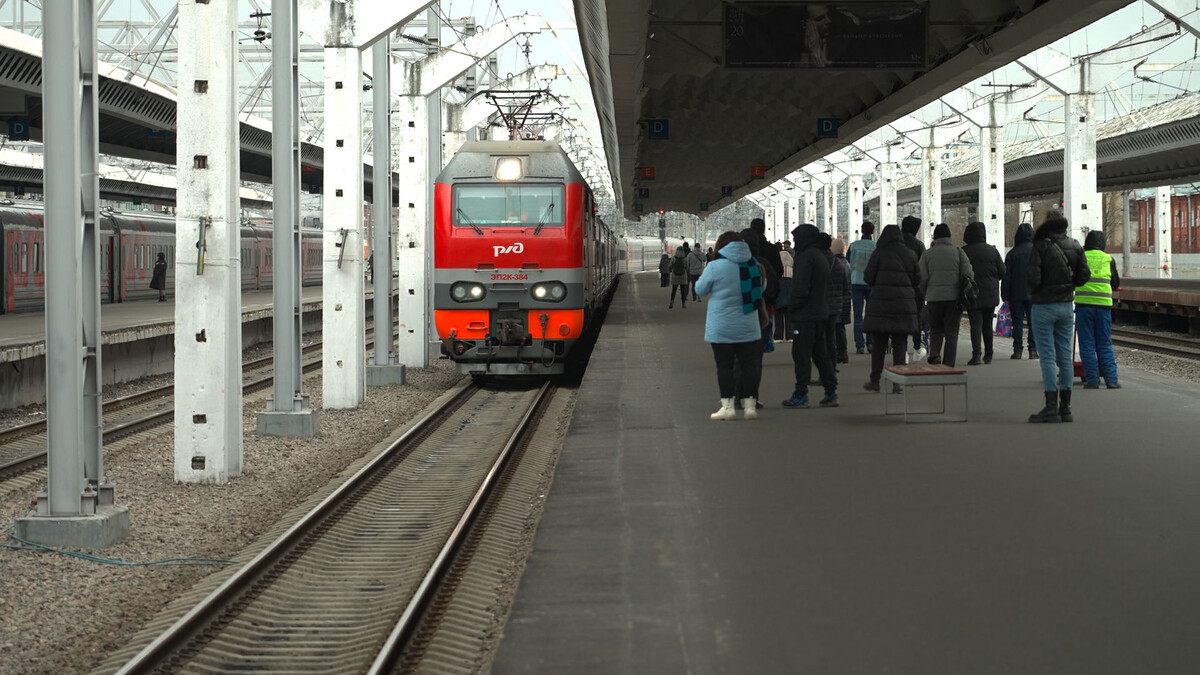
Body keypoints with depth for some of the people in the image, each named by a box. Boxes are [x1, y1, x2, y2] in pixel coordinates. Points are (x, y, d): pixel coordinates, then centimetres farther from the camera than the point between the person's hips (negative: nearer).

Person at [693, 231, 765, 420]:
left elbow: (700, 289, -1)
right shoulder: (754, 265, 2)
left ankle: (727, 406, 0)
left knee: (725, 366, 2)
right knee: (749, 364, 8)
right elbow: (762, 288, 17)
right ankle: (750, 404, 10)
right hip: (748, 327, 4)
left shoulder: (715, 267, -12)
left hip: (721, 328, -4)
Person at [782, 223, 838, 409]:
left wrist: (791, 308, -8)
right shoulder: (821, 257, 16)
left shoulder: (804, 258, -15)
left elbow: (800, 288, -21)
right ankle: (831, 392, 13)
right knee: (820, 353, 13)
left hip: (804, 316, -9)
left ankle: (800, 396, -3)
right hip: (820, 313, 9)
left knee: (801, 353, -5)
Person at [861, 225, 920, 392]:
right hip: (904, 303, 2)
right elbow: (917, 280, 6)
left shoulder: (879, 254, -6)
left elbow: (868, 277, -5)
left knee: (879, 343, 7)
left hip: (881, 303, -2)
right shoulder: (909, 254, 3)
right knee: (900, 344, 5)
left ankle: (875, 380, 10)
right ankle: (898, 382, 1)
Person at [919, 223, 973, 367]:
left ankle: (934, 353, -12)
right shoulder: (958, 251, 5)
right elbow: (968, 274, -4)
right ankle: (948, 366, 2)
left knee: (936, 330, 15)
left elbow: (922, 278, -2)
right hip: (955, 297, 0)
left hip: (934, 297, 0)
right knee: (951, 333, 6)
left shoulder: (928, 254, 5)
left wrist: (925, 295, 14)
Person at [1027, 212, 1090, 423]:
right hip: (1066, 305, 5)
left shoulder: (1041, 247, -13)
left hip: (1044, 305, -5)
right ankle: (1065, 407, 11)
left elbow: (1033, 278, -19)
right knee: (1065, 356, 9)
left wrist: (1033, 292, 2)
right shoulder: (1075, 247, 4)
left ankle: (1051, 407, -7)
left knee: (1047, 356, -4)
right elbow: (1084, 275, 4)